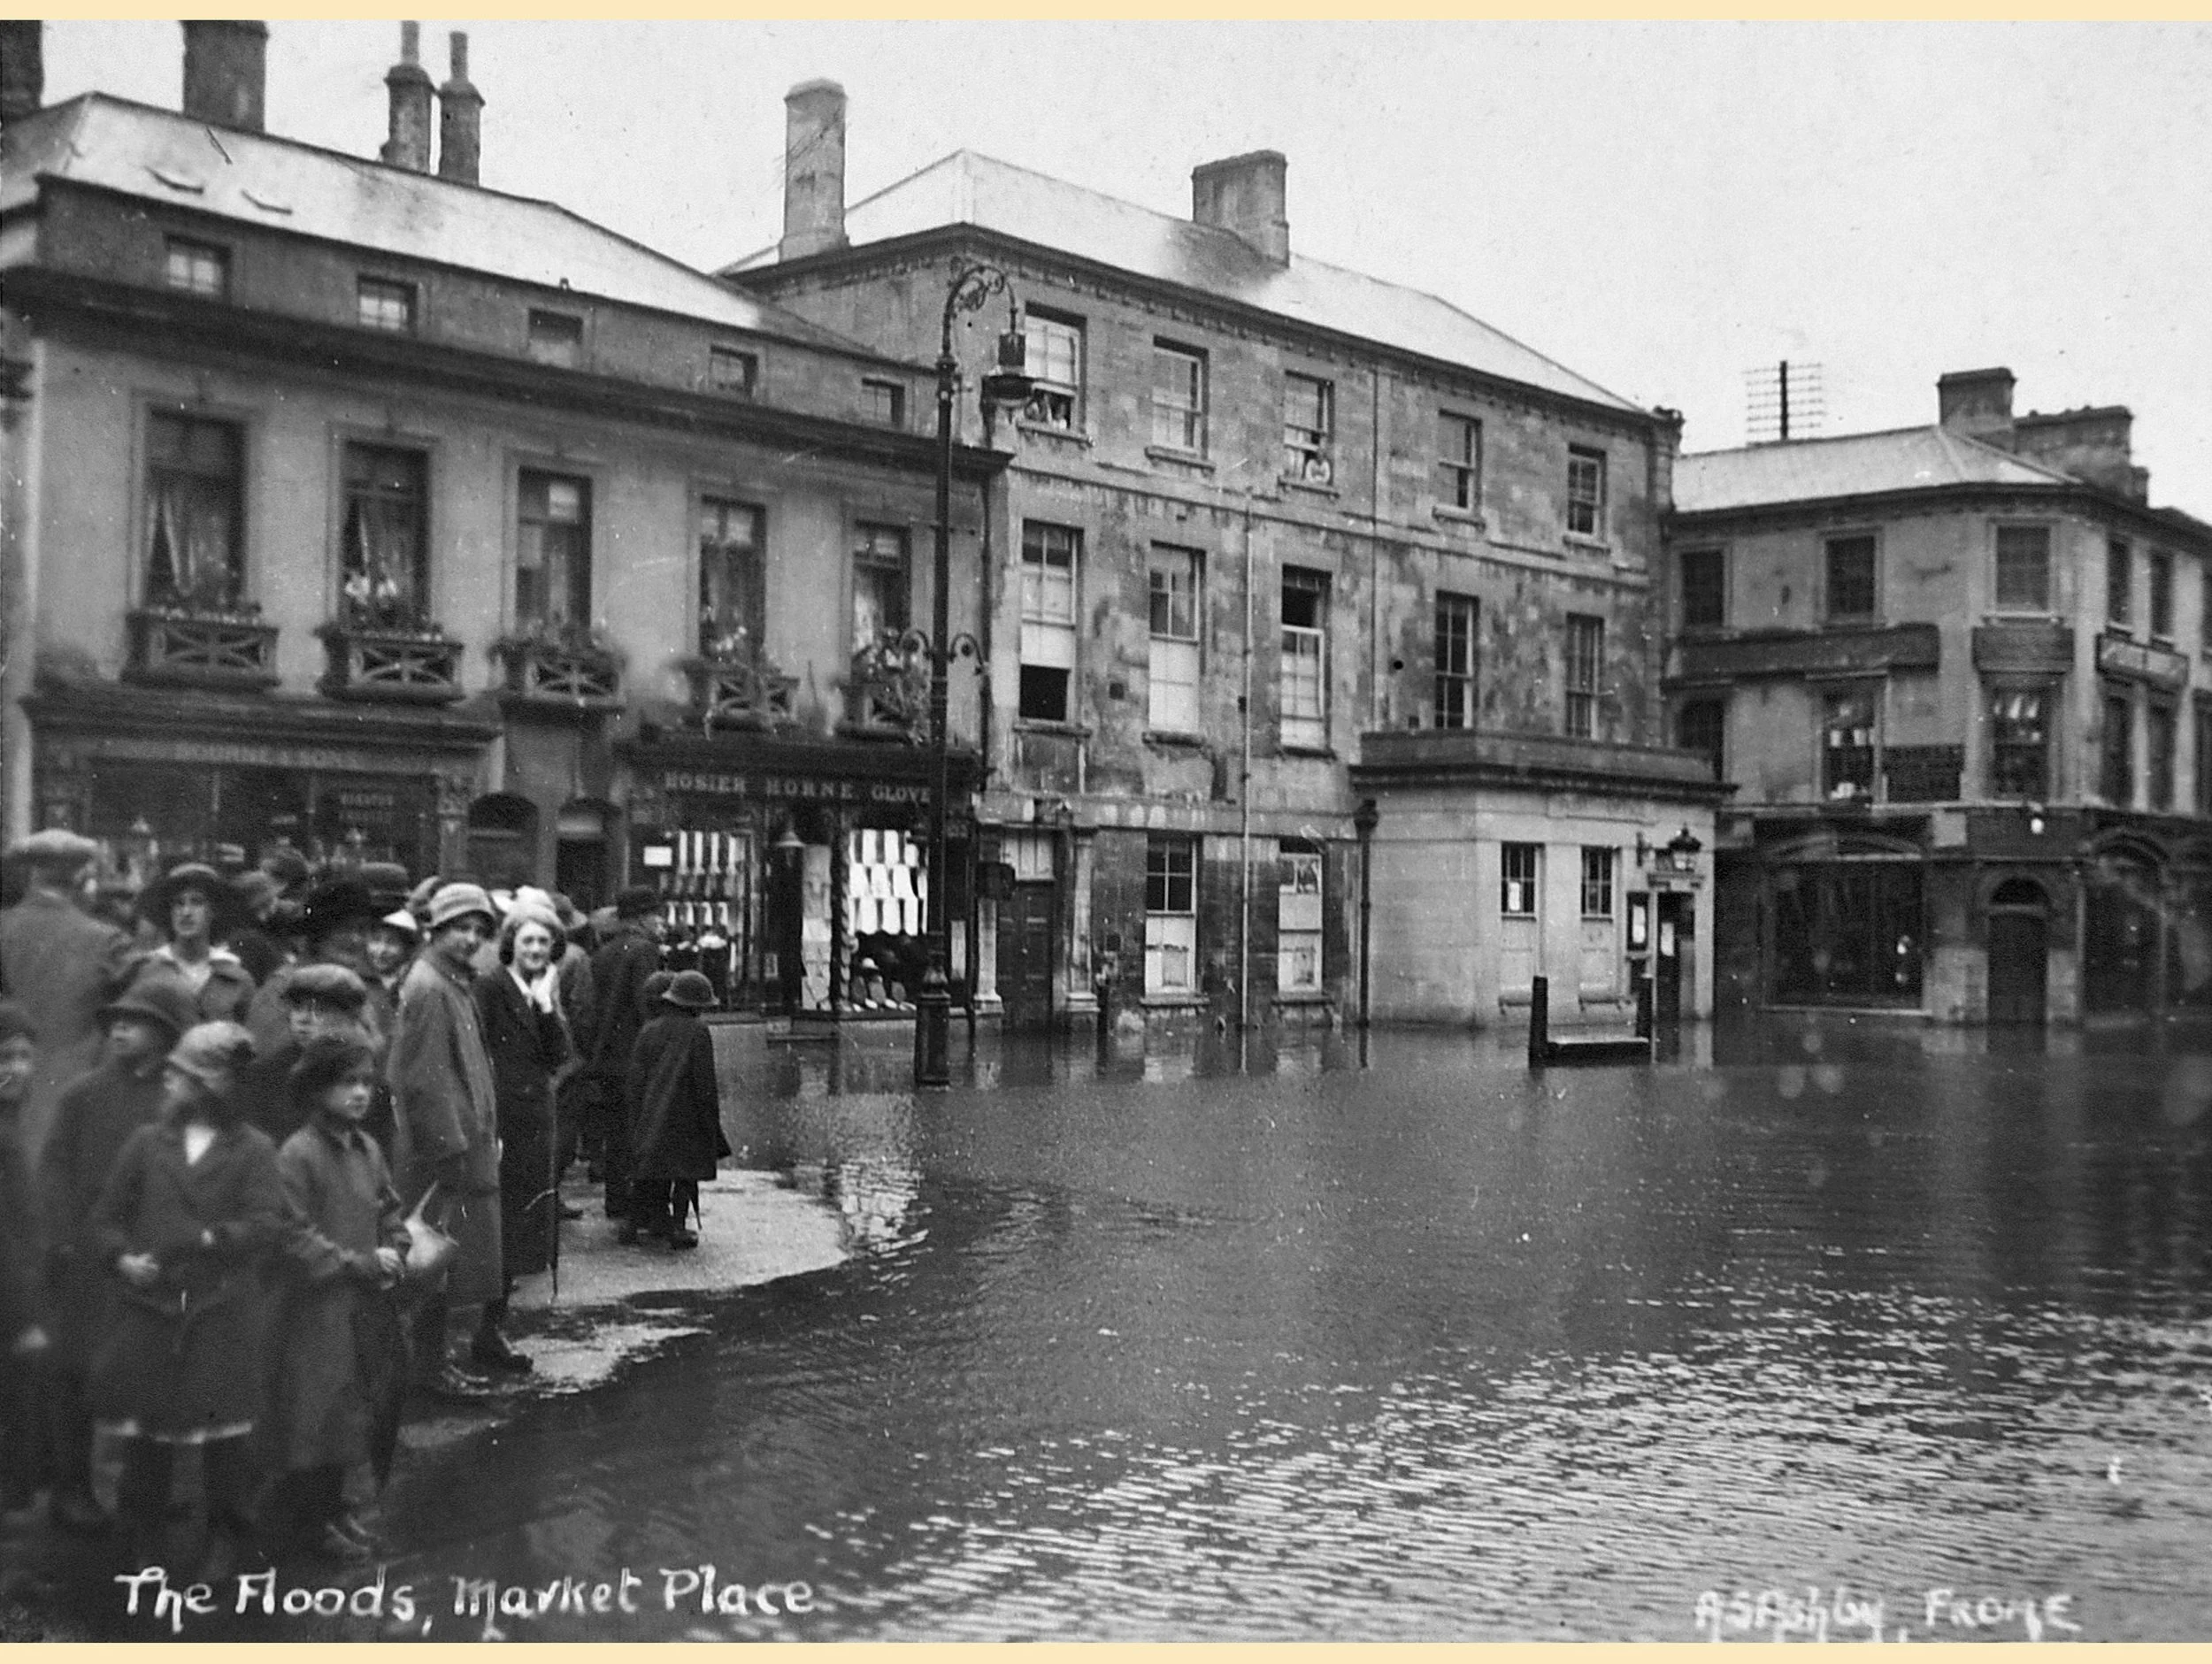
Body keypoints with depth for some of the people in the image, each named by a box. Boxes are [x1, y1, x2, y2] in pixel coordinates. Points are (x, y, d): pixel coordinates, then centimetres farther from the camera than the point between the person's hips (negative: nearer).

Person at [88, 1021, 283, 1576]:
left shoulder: (252, 1149, 0)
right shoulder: (146, 1142, 10)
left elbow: (265, 1224, -9)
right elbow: (108, 1215, 11)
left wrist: (208, 1240, -22)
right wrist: (122, 1256, -7)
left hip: (223, 1315, -3)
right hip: (148, 1308, 3)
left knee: (223, 1431, 4)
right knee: (145, 1430, 6)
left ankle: (226, 1541, 20)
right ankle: (144, 1545, 22)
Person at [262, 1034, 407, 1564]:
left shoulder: (368, 1150, 7)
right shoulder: (297, 1155, -15)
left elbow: (391, 1215, 16)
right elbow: (296, 1240, -19)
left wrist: (392, 1256, -3)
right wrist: (358, 1264, -16)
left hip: (361, 1308, 7)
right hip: (313, 1307, -7)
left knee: (347, 1412, 14)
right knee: (312, 1411, 0)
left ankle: (331, 1507, 27)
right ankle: (303, 1518, 13)